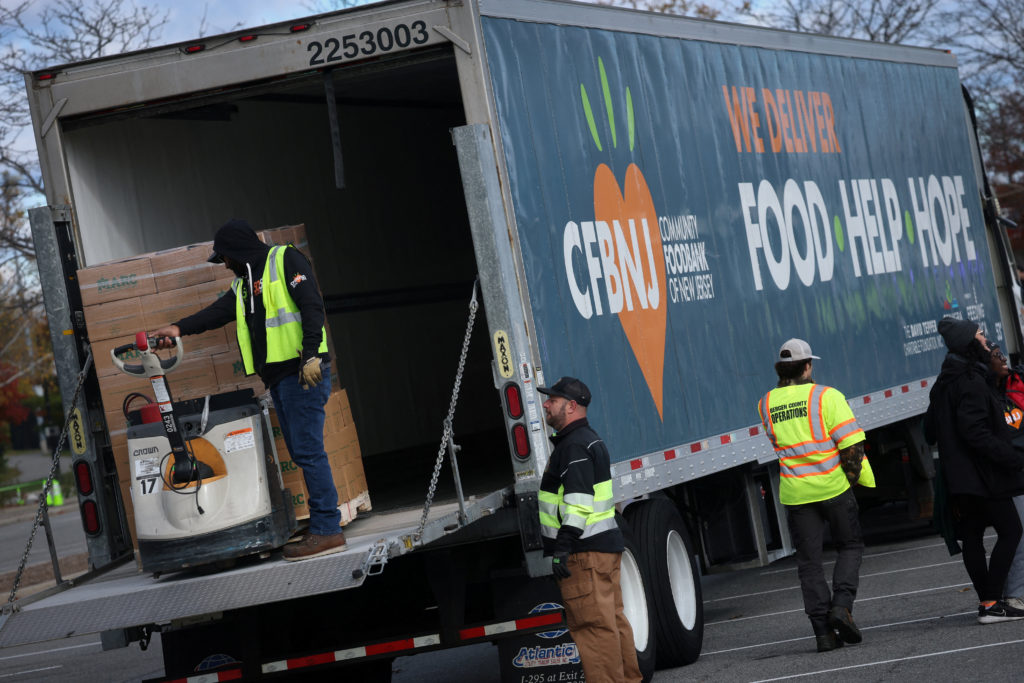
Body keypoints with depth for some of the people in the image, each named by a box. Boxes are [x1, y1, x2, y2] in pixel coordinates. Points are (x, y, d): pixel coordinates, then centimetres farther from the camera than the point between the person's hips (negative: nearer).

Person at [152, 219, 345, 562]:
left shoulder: (285, 260, -2)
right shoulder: (243, 283, 24)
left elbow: (312, 305, -13)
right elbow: (219, 311, 14)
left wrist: (311, 354, -22)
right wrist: (180, 328, 1)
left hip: (303, 371, -9)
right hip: (278, 378, 9)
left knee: (308, 451, -12)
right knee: (301, 453, 7)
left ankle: (327, 530, -12)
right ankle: (323, 527, 9)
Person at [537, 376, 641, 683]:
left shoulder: (574, 445, -14)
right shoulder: (589, 439, 20)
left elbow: (579, 500, -23)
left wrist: (562, 547, -25)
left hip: (585, 553, -11)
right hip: (605, 545, 11)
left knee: (593, 626, -9)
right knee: (612, 620, 14)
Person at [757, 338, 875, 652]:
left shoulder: (767, 404, 4)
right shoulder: (826, 395, -8)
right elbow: (850, 444, -11)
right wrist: (853, 477, 2)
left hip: (794, 493, 3)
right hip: (832, 486, -2)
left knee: (809, 561, 7)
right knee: (850, 546, 16)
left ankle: (823, 631, 3)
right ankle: (842, 605, -5)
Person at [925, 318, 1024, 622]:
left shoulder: (943, 384, 14)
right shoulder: (972, 383, -16)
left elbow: (930, 431, 21)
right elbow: (975, 432, -24)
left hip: (959, 477, 10)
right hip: (982, 474, -9)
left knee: (972, 536, 9)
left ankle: (987, 602, 13)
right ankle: (992, 603, -11)